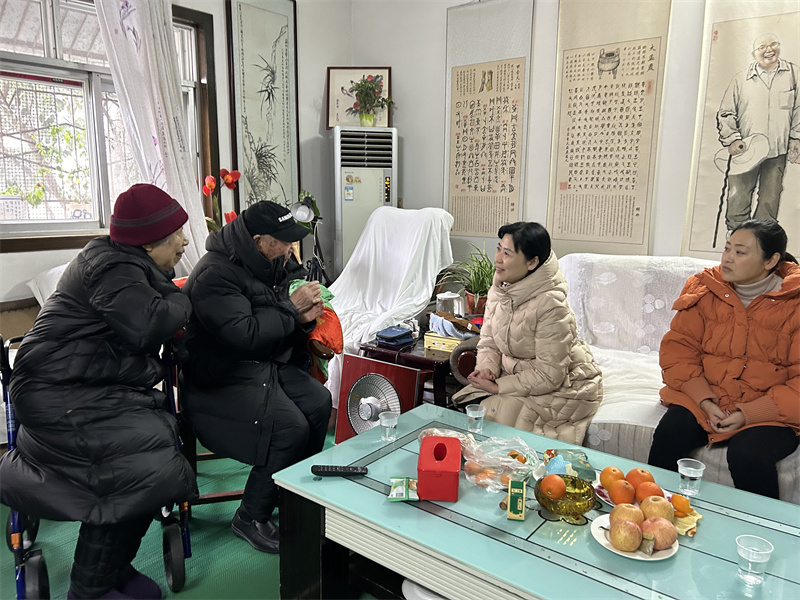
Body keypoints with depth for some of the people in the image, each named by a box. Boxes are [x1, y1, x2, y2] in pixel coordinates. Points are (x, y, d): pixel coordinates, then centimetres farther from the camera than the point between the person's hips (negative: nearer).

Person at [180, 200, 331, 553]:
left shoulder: (276, 264, 8)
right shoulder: (215, 275, -19)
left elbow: (281, 325, 17)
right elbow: (244, 335, -29)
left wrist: (304, 318, -7)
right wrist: (291, 307, -20)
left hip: (271, 364, 8)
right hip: (223, 378, -8)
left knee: (319, 401, -14)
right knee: (290, 427, -24)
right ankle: (250, 518, -3)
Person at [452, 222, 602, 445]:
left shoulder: (551, 305, -27)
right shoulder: (499, 290, -4)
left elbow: (549, 375, -24)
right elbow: (488, 344, 6)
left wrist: (498, 387, -20)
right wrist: (487, 368, -15)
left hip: (560, 387, -6)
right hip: (516, 375, 7)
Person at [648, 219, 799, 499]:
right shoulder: (705, 289, 3)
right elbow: (677, 348, 1)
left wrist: (749, 413, -18)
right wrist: (705, 401, -12)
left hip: (769, 412, -2)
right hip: (703, 399, 3)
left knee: (748, 454, -29)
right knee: (669, 434, -22)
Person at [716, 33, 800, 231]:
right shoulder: (741, 79, 7)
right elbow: (725, 113, 6)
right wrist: (732, 139, -7)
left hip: (777, 151, 1)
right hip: (745, 150, -1)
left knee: (769, 202, 6)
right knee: (738, 198, -2)